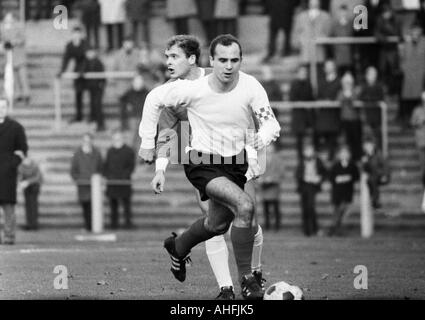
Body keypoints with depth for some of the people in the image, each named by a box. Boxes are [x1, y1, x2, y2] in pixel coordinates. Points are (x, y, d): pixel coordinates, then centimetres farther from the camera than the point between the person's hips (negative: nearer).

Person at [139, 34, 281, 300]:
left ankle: (178, 248, 55)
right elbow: (155, 99, -5)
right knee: (245, 206, -27)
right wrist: (148, 142, -4)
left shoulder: (250, 87, -17)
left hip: (236, 162, 5)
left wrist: (261, 138, -43)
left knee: (218, 225, 23)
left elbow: (271, 124, -20)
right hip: (203, 162, -5)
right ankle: (246, 279, -17)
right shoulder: (193, 89, -21)